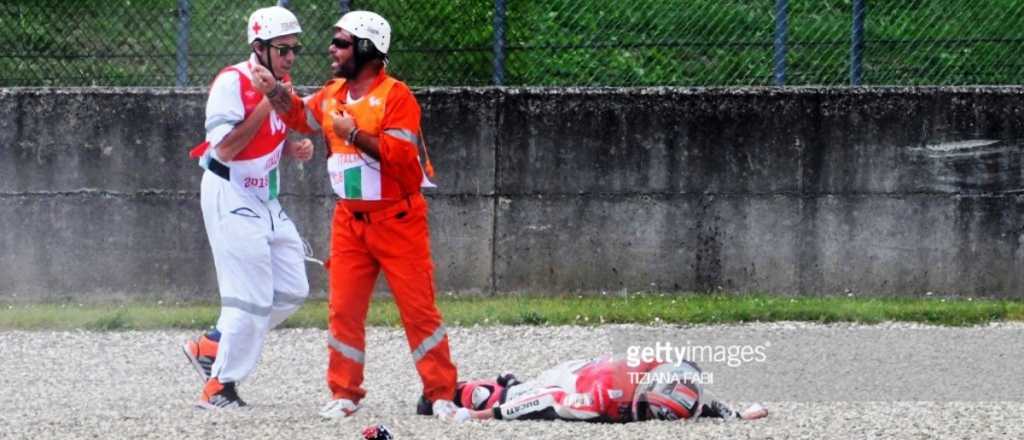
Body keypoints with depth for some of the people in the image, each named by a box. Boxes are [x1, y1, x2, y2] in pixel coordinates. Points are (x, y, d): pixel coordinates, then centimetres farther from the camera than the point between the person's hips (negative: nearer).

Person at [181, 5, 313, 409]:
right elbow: (225, 149, -23)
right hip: (231, 197, -9)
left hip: (267, 201, 9)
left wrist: (295, 148, -1)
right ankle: (219, 386, -1)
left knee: (291, 291, 8)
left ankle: (210, 347, 18)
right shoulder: (233, 83, -18)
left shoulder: (282, 83, 9)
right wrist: (265, 105, -25)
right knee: (251, 296, -11)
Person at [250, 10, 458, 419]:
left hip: (397, 220, -6)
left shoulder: (395, 96, -13)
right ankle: (344, 393, 11)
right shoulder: (332, 94, 8)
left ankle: (440, 393, 0)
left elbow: (401, 156, -22)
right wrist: (276, 91, 9)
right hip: (350, 221, 6)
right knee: (343, 308, 3)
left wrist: (355, 134, -24)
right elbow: (301, 115, 27)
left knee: (418, 307, -4)